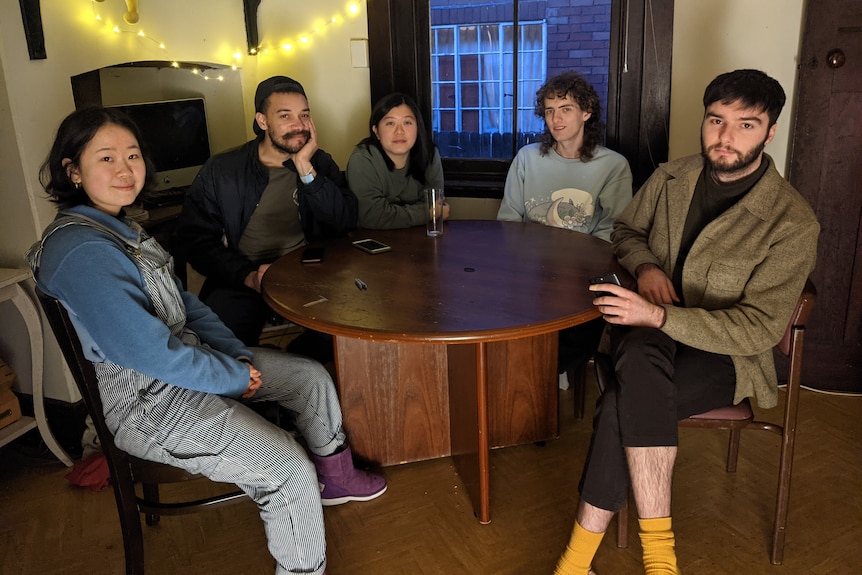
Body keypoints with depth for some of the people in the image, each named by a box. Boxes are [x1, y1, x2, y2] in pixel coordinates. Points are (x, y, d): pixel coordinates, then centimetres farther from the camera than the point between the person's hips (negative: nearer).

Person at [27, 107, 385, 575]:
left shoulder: (123, 228, 9)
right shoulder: (80, 250, -24)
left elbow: (184, 303, 12)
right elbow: (148, 350, -26)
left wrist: (240, 356, 0)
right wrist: (237, 378, -15)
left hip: (183, 360, 10)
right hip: (147, 402, -10)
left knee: (313, 378, 10)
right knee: (290, 471, -20)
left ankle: (335, 480, 32)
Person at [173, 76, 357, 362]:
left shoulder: (319, 162, 9)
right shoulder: (221, 170, 2)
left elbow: (345, 223, -4)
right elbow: (193, 238, -3)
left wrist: (305, 169, -14)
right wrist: (247, 275, -19)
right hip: (241, 281, -2)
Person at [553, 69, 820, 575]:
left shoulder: (793, 223, -12)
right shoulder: (671, 177, 4)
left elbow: (762, 327, -17)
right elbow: (626, 230, 20)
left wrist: (658, 316, -29)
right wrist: (646, 266, -6)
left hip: (725, 354, -4)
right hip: (649, 331, 4)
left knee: (623, 403, -33)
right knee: (640, 367, -35)